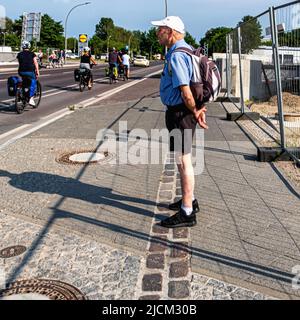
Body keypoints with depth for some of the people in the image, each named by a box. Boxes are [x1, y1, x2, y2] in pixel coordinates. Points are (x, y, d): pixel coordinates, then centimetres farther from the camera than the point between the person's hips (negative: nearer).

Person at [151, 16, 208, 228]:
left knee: (183, 161, -5)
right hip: (179, 112, 11)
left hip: (180, 113, -11)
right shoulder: (185, 50, 15)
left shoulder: (176, 56, -19)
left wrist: (195, 112, -13)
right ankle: (189, 201, 34)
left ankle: (187, 213, 4)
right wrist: (198, 110, 15)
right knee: (183, 159, 20)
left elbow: (185, 91, -27)